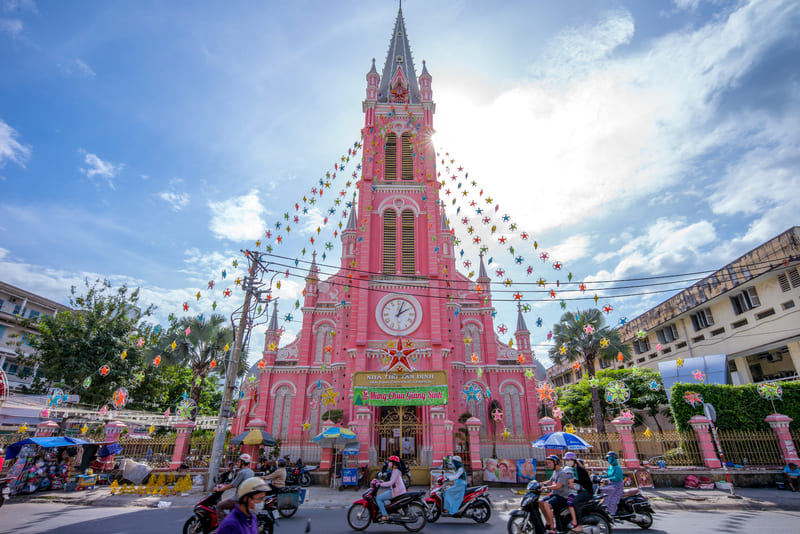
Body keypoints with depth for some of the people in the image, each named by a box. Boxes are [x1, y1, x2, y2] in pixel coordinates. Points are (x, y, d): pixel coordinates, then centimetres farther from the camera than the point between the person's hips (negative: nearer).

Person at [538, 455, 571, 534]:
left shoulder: (562, 473, -16)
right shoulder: (555, 472, 14)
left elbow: (558, 486, -27)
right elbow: (550, 482, 24)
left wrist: (546, 487, -34)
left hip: (561, 496, -10)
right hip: (554, 495, 10)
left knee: (546, 504, -28)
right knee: (540, 502, 2)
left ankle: (552, 527, -19)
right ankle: (548, 522, 14)